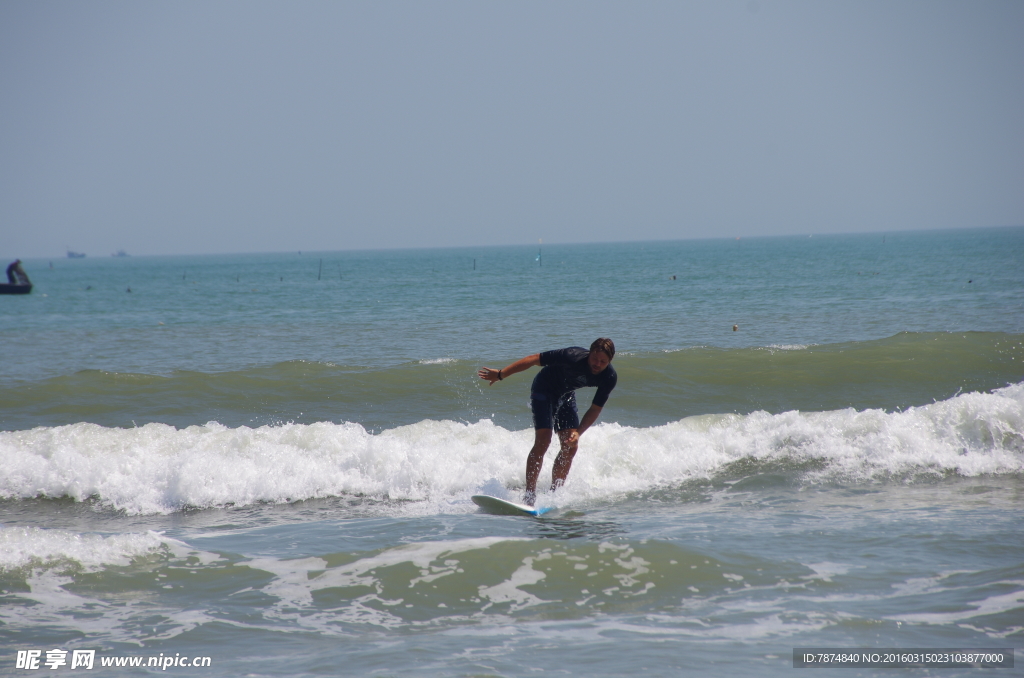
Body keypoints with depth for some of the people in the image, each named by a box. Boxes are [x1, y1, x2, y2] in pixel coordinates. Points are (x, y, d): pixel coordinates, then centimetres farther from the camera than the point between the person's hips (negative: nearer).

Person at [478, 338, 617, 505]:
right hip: (544, 389, -6)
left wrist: (578, 433, -24)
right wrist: (500, 374, -25)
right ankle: (529, 496, -21)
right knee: (542, 442, -19)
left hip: (566, 395, 6)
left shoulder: (610, 378, -19)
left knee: (571, 446, -1)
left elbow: (595, 409, -10)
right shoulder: (573, 357, -35)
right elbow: (533, 359, -28)